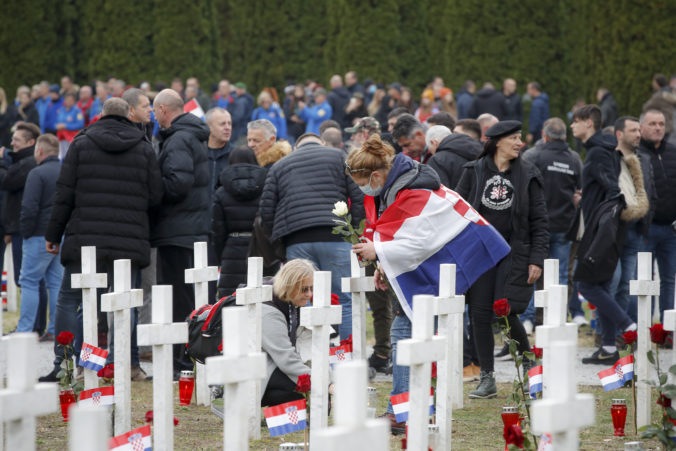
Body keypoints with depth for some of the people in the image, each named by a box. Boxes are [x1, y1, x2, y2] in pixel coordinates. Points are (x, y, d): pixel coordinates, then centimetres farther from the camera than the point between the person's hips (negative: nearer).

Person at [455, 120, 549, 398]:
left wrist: (537, 259, -4)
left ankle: (527, 364, 13)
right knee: (480, 314, -2)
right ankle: (487, 379, 7)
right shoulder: (474, 172, 6)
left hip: (514, 252, -2)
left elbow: (539, 221, 4)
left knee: (506, 312, -11)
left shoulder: (528, 175, 5)